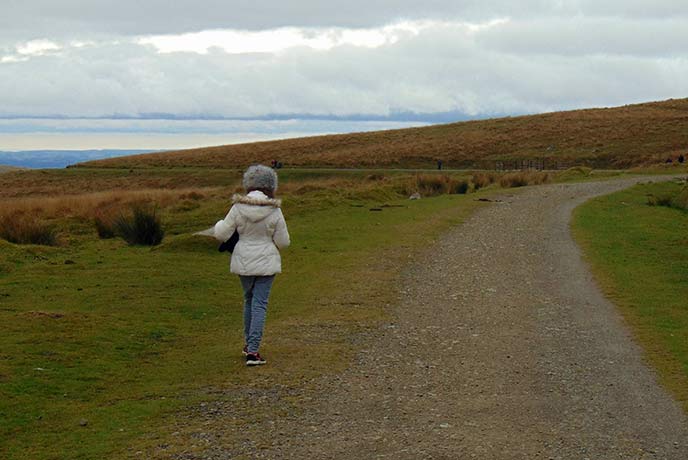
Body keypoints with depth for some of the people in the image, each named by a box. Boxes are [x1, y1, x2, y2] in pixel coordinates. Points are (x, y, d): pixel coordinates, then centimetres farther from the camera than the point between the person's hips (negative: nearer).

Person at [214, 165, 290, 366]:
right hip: (266, 262, -2)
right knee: (260, 304, 1)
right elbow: (283, 242, -6)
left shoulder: (238, 208, -10)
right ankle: (253, 351, -6)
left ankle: (249, 344, 32)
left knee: (249, 300, 22)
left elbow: (222, 234, -6)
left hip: (243, 262, 2)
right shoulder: (274, 211, -12)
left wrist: (219, 225, 16)